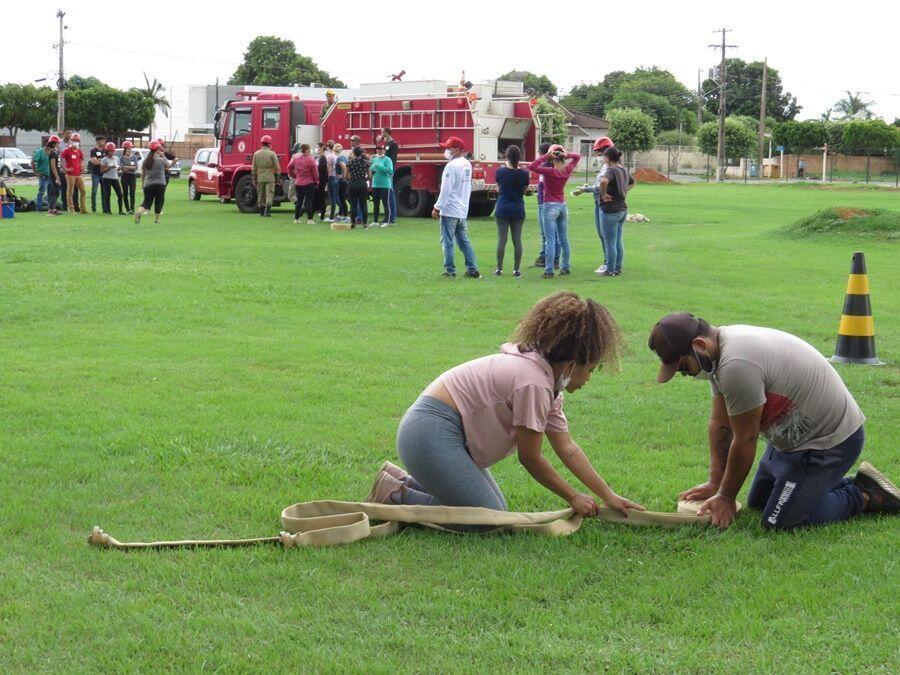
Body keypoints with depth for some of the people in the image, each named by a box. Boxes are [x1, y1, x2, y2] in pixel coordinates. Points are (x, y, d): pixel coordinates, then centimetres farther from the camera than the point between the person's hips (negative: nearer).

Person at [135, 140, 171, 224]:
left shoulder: (145, 161, 2)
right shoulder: (161, 160, -10)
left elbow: (142, 173, 11)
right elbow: (169, 164, 9)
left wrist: (142, 182, 25)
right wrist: (163, 156, 17)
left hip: (147, 185, 4)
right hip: (160, 184, -4)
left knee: (147, 202, 9)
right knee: (159, 202, 11)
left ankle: (139, 212, -18)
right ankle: (156, 220, 15)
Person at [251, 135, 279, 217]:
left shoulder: (256, 154, 2)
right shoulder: (272, 154, -8)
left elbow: (254, 169, 6)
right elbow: (277, 168, -7)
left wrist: (254, 179, 14)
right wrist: (277, 176, 6)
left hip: (260, 178, 3)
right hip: (270, 179, -3)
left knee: (260, 195, 12)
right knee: (269, 195, -1)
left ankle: (261, 211, 15)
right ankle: (267, 211, -9)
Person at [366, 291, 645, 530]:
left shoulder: (549, 381, 11)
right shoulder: (534, 382, -20)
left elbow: (567, 449, 14)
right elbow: (530, 458, -12)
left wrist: (610, 496, 12)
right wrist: (573, 497, 0)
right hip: (432, 434, -11)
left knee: (497, 509, 11)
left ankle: (404, 482, 15)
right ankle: (396, 496, -5)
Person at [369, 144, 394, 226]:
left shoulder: (387, 160, -5)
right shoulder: (374, 159, 14)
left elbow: (390, 171, -16)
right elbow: (369, 169, 16)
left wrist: (380, 166, -20)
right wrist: (372, 168, -6)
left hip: (385, 185, -6)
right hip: (375, 184, 6)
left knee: (386, 204, -5)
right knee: (376, 203, 11)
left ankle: (387, 221, -3)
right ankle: (375, 220, 18)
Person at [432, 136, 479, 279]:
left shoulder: (452, 165, -16)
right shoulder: (467, 165, 11)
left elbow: (446, 189, -18)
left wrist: (437, 207, -14)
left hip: (450, 210, -8)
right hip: (463, 210, 8)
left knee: (447, 242, -2)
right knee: (464, 241, 13)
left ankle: (450, 271, 0)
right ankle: (472, 270, 12)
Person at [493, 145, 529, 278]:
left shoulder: (500, 171, -8)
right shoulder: (524, 174, -6)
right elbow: (524, 191, 6)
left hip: (502, 209, -1)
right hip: (518, 210, 1)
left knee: (501, 239, 3)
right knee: (517, 240, 5)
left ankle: (499, 269, 5)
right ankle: (516, 270, 6)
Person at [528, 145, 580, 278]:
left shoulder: (550, 171, -17)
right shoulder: (567, 170, -1)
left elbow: (531, 167, -22)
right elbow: (577, 156, 15)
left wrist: (546, 156, -19)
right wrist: (566, 155, -5)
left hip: (550, 206, -6)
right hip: (563, 206, 6)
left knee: (550, 240, -6)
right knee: (564, 239, 14)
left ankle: (549, 270, -8)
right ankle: (565, 267, 22)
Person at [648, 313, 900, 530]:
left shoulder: (736, 365, -31)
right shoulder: (721, 351, 1)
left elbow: (745, 441, -21)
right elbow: (720, 424, 9)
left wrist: (725, 497, -9)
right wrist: (714, 483, 9)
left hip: (830, 440, -10)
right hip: (795, 435, 10)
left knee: (778, 521, -14)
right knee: (757, 503, 19)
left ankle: (864, 498, 3)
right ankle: (851, 485, 23)